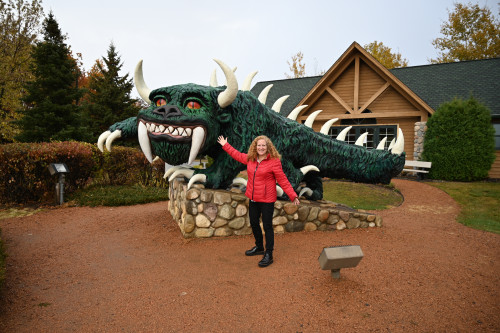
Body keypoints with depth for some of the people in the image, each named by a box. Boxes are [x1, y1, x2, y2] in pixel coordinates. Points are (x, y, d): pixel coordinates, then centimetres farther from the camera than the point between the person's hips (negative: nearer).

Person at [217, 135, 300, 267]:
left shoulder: (274, 162, -14)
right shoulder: (250, 159, 5)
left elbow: (283, 181, -12)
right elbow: (237, 155, 23)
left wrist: (293, 196, -15)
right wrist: (225, 145, 29)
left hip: (267, 199, -7)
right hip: (253, 198, 7)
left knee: (267, 226, -1)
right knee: (254, 223, 19)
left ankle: (268, 255, 11)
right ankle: (259, 247, 40)